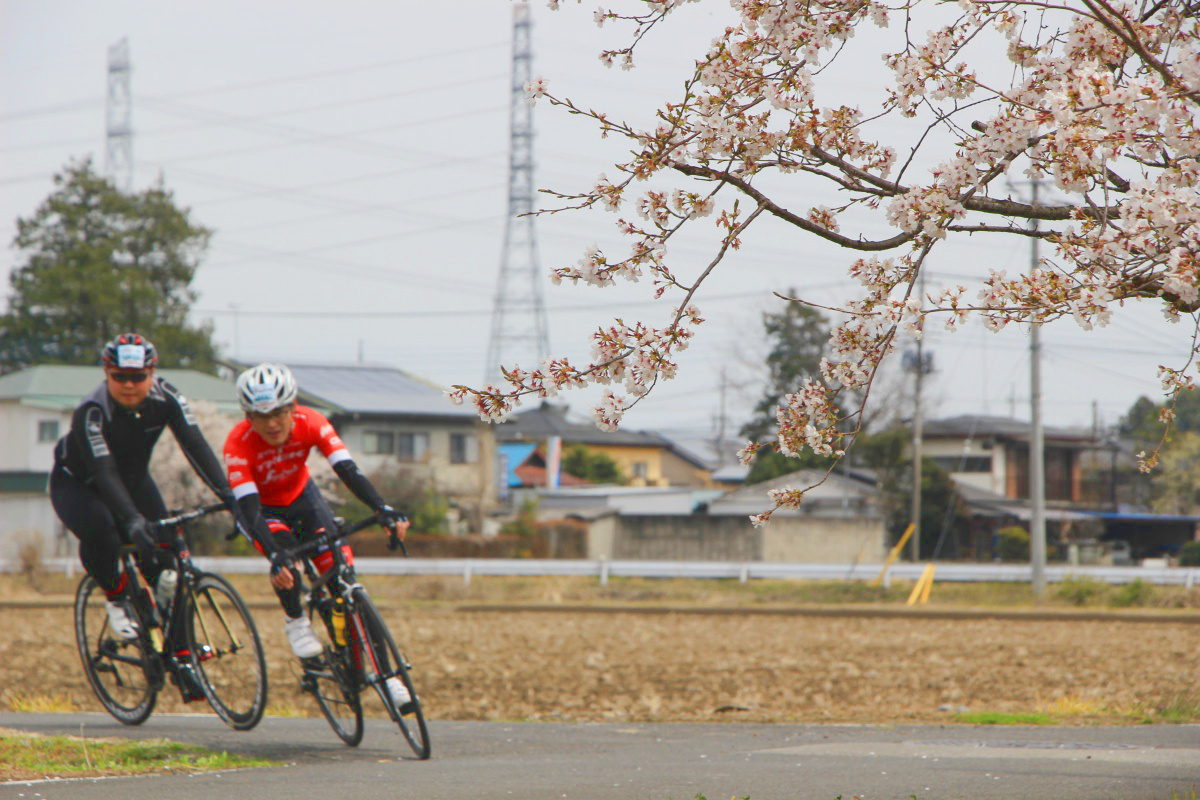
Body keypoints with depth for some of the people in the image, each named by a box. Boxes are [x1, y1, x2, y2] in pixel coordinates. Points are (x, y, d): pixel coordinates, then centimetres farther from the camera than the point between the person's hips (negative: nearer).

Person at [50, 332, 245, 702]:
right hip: (77, 483, -4)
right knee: (100, 532, -37)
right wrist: (133, 520, -54)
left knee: (164, 556, -10)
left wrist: (229, 496, -38)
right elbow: (104, 473, -41)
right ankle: (115, 598, -7)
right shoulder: (92, 411, -33)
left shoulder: (165, 398, -20)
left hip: (133, 480, 5)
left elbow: (196, 446, -26)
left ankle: (180, 658, -2)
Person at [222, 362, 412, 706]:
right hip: (264, 509, -3)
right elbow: (250, 509, -38)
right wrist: (276, 555, -53)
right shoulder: (239, 444, -33)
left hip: (302, 497, 3)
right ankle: (295, 621, -5)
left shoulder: (311, 423, -26)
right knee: (285, 557, -35)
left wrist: (384, 510, -50)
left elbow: (348, 470, -35)